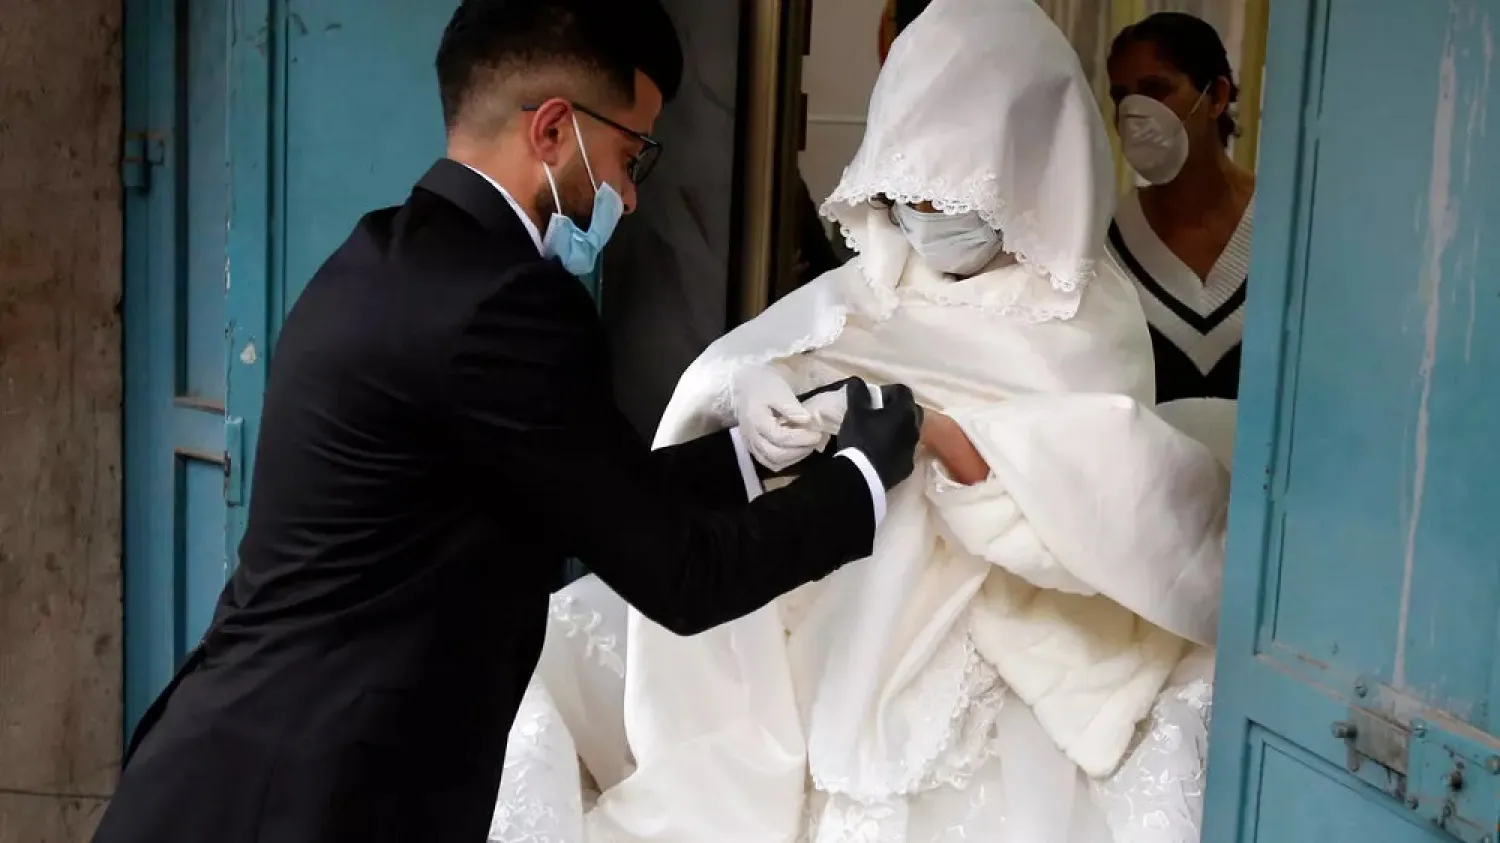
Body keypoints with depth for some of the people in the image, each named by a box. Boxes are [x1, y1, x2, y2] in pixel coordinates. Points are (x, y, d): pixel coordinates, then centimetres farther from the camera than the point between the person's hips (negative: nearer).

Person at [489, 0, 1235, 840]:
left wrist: (944, 435, -25)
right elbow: (720, 371, -3)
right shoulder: (866, 289, 3)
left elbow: (1096, 521, -16)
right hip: (832, 644, 4)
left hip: (991, 681, -4)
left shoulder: (1092, 323, -7)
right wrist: (748, 395, -24)